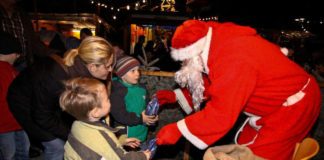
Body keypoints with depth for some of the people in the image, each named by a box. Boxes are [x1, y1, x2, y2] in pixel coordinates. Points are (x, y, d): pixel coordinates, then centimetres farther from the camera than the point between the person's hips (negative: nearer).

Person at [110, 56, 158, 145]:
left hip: (142, 133, 7)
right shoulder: (118, 92, -19)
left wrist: (151, 117, -7)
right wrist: (140, 119, -24)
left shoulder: (141, 88, 1)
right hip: (126, 135, -6)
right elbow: (118, 115, -26)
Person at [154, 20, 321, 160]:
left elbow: (220, 114, -34)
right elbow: (208, 86, 6)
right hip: (277, 99, 9)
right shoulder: (221, 45, -4)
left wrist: (177, 130, -28)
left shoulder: (232, 60, -34)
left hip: (294, 105, -9)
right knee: (246, 145, 15)